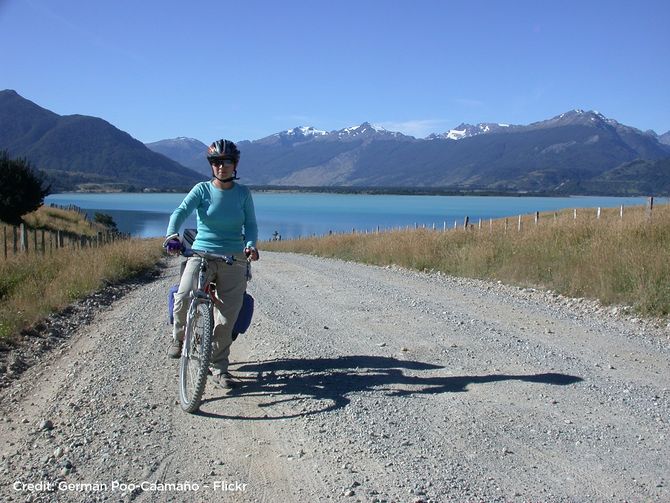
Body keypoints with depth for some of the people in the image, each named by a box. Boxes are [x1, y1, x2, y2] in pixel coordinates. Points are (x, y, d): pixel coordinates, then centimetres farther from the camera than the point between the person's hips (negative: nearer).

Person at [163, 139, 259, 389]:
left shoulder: (243, 193, 5)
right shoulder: (202, 190, 0)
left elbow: (251, 224, 1)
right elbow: (181, 211, -14)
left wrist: (250, 245, -21)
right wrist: (172, 235, -35)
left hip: (234, 259, 1)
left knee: (227, 317, -2)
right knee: (183, 298, -23)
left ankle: (218, 367, 16)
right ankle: (179, 336, 11)